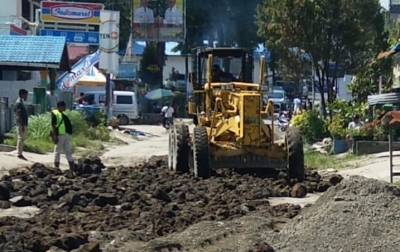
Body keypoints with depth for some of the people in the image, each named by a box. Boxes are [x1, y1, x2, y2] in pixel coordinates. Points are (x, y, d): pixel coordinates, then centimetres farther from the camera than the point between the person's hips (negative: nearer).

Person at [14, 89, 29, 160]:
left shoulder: (21, 102, 17)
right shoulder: (19, 103, -15)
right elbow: (19, 115, -20)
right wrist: (22, 125, -23)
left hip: (24, 124, 10)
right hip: (21, 124, -10)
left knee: (22, 138, 13)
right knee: (21, 138, -7)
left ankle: (20, 153, 17)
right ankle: (19, 154, -4)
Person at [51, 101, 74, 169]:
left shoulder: (63, 114, 18)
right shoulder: (55, 114, -9)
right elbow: (53, 126, -15)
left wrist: (69, 134, 18)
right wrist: (55, 136, -21)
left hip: (66, 135, 9)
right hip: (59, 135, -9)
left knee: (68, 151, 10)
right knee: (57, 152, 0)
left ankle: (72, 167, 14)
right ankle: (56, 168, 5)